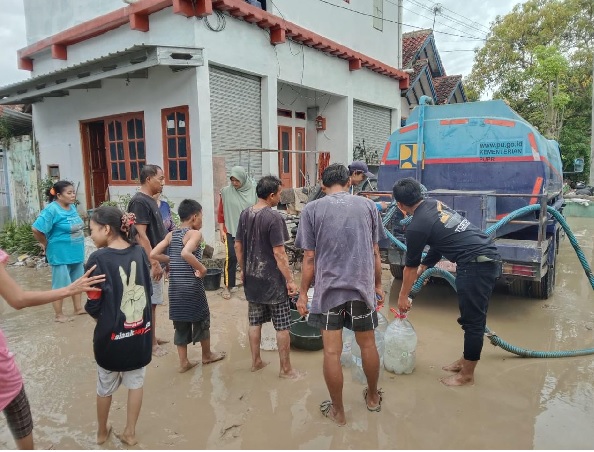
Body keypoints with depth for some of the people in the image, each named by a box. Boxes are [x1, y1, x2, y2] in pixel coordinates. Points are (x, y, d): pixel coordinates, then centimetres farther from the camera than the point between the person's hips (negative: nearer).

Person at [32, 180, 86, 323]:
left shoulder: (72, 207, 4)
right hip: (61, 254, -7)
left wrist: (78, 244, 12)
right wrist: (46, 244, -9)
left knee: (76, 281, 17)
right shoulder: (52, 209, -18)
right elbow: (36, 229, -21)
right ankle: (58, 314, 17)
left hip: (76, 252, 8)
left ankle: (78, 308, 31)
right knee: (60, 284, 4)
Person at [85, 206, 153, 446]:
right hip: (141, 330, 3)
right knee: (135, 383, 20)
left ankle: (102, 432, 41)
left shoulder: (98, 258, -17)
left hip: (111, 334, -3)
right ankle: (130, 433, 32)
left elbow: (93, 305, -11)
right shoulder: (139, 252, -5)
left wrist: (103, 319, 8)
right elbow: (148, 290, 4)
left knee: (105, 386, 21)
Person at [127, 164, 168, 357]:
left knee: (152, 302, 17)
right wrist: (154, 263, -22)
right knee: (149, 303, 0)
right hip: (148, 263, -10)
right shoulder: (139, 202, -18)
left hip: (155, 260, 10)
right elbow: (141, 235, -22)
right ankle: (150, 343, 10)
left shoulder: (150, 200, 12)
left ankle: (152, 337, 28)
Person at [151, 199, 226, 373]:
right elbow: (185, 253, -31)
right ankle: (207, 355, 31)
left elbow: (153, 254, 1)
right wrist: (202, 268, -21)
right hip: (192, 286, -5)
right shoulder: (195, 233, -12)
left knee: (180, 323, 14)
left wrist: (171, 260, 10)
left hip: (175, 287, 6)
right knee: (202, 319, 15)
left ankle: (183, 363, 22)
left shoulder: (171, 235, 7)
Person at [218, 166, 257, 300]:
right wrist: (221, 230, 1)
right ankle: (228, 286, 4)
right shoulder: (226, 192, -2)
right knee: (231, 257, -8)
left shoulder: (253, 191, -3)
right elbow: (221, 212, 4)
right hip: (231, 231, -1)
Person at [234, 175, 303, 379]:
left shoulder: (245, 214, 2)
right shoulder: (274, 217, -19)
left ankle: (256, 362, 29)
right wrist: (290, 280, -14)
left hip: (252, 278, 7)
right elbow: (279, 253, -20)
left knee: (255, 322, 17)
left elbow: (238, 246, 9)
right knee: (282, 326, 5)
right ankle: (286, 369, 15)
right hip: (272, 280, -7)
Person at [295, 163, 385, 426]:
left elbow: (309, 258, -4)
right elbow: (375, 252, 6)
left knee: (332, 352, 7)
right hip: (363, 286, 3)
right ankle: (373, 397, 39)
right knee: (368, 344, 19)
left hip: (329, 289, -2)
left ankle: (338, 411, 22)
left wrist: (303, 293, 5)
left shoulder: (312, 209, -2)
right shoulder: (367, 205, 3)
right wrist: (378, 285, 18)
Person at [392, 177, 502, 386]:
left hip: (477, 264, -9)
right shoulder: (435, 204, 13)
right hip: (489, 256, 9)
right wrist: (424, 267, 30)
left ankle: (467, 374, 18)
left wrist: (403, 296, 15)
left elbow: (410, 267, 1)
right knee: (472, 316, 20)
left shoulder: (416, 226, -11)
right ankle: (465, 361, 34)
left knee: (472, 320, 4)